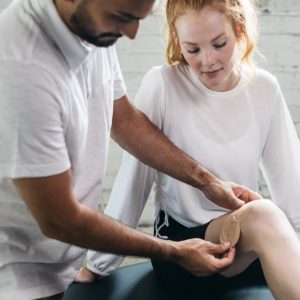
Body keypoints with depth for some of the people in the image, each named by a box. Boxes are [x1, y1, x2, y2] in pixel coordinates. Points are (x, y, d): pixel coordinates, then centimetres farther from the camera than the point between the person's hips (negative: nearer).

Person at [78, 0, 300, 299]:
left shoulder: (265, 88, -1)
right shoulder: (161, 85, -13)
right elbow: (132, 182, -8)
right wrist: (99, 262, -3)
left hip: (249, 240, 4)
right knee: (263, 215, -33)